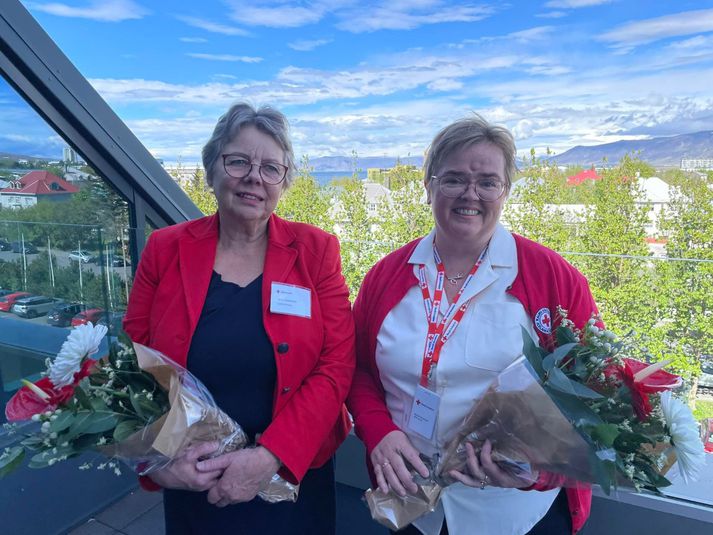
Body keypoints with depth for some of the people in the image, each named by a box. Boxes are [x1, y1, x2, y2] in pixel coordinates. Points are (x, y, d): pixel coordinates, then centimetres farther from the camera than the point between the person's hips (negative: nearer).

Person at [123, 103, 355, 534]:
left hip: (296, 476, 0)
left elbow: (336, 365, -12)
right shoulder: (165, 249, -5)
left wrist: (270, 456, -20)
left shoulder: (316, 250, -8)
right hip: (191, 485, 1)